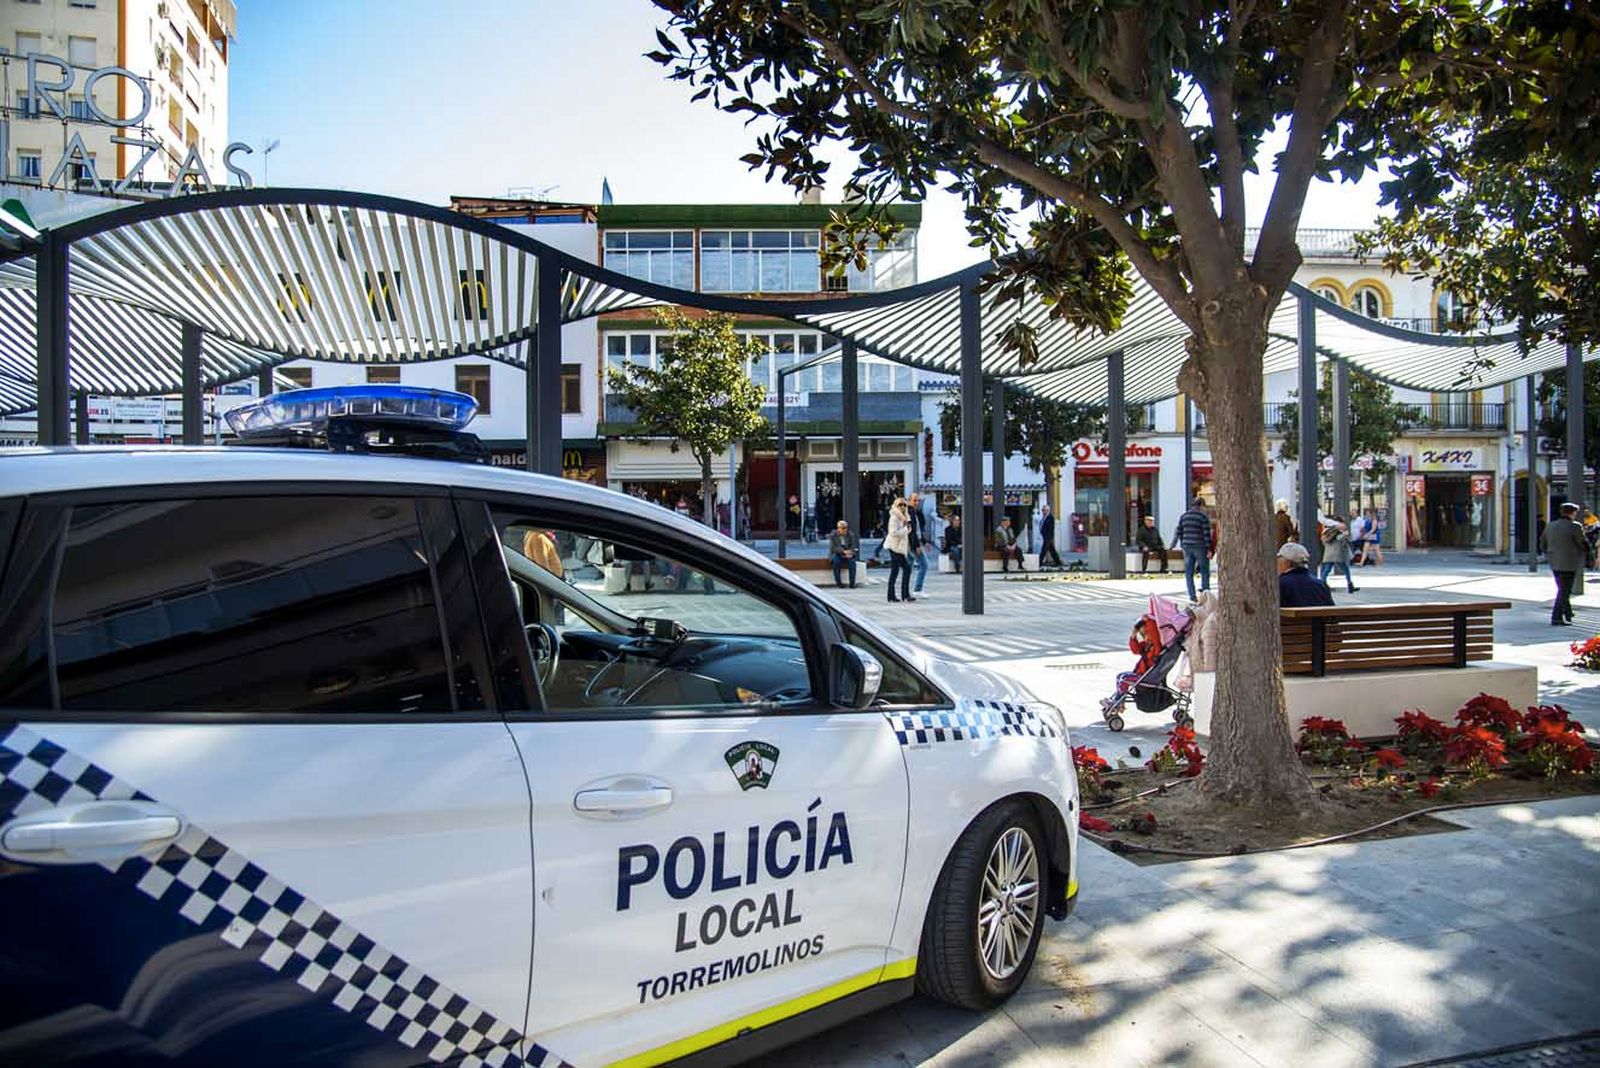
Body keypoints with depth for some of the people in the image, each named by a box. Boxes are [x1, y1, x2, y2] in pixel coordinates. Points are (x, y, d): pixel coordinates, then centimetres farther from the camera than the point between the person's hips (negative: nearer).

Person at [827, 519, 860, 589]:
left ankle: (852, 583, -27)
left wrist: (851, 553, -23)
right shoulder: (833, 535, -5)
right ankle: (838, 582, -27)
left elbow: (854, 546, -2)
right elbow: (834, 548, -15)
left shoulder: (851, 534, 3)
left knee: (852, 562, -28)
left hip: (848, 555, 2)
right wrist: (843, 551, -30)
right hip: (836, 554, -2)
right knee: (836, 561, -34)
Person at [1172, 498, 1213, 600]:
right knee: (1205, 571, 8)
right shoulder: (1203, 516, -8)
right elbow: (1207, 534, -11)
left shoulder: (1183, 516, 7)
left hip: (1187, 547, 4)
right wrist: (1209, 549, -8)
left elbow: (1179, 532, 9)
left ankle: (1192, 596, 5)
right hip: (1200, 547, -4)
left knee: (1188, 573, 7)